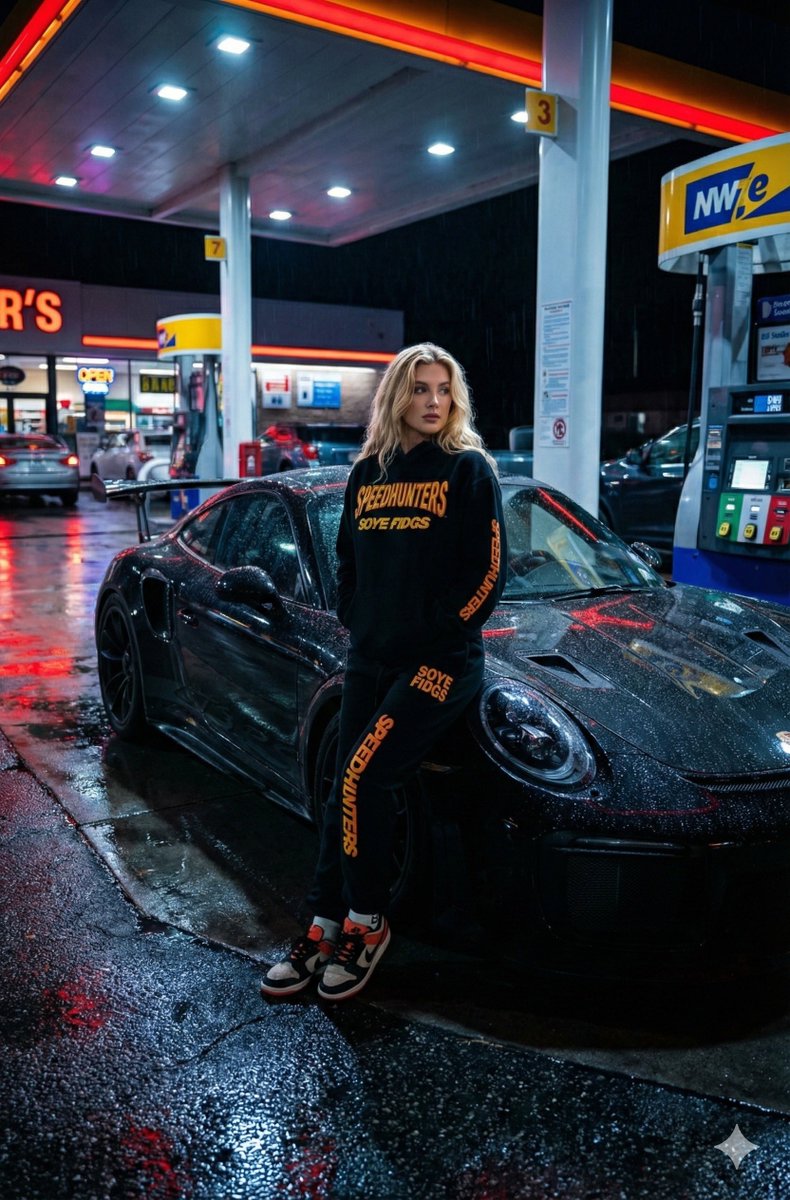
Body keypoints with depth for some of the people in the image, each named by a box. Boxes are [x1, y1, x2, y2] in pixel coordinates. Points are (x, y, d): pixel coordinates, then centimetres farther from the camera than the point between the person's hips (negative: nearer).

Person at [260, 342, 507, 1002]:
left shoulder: (469, 469, -4)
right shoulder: (368, 473, 13)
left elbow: (487, 572, -9)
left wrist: (432, 631, -11)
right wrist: (356, 623, 6)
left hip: (440, 660, -6)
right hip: (369, 657, 6)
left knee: (363, 779, -15)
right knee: (346, 790, 4)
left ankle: (367, 923, 4)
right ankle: (325, 928, 14)